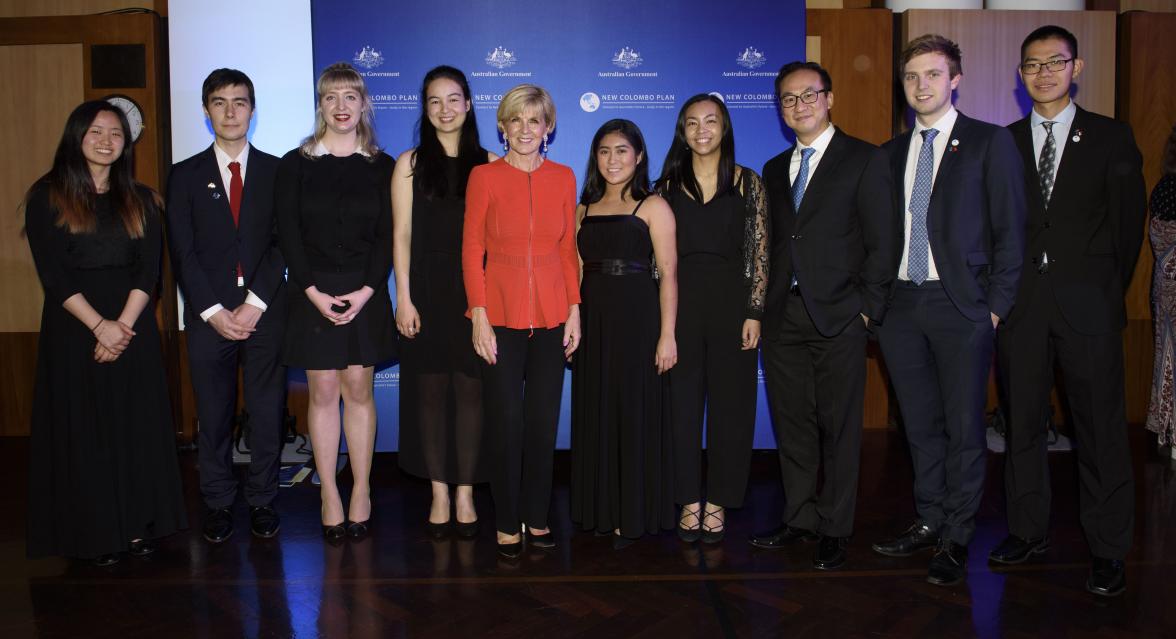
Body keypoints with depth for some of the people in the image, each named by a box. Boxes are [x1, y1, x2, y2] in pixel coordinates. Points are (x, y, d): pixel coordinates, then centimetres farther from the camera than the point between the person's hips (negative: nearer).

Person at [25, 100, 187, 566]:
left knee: (137, 427, 5)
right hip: (73, 327, -2)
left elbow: (149, 269, 2)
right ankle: (95, 534, 12)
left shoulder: (140, 200, 9)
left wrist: (124, 324, -11)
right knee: (84, 431, 3)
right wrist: (100, 326, -15)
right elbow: (53, 275, -7)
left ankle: (138, 526, 14)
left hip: (133, 327, 3)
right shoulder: (47, 197, 0)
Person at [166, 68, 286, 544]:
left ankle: (263, 501, 16)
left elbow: (282, 243, 0)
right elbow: (182, 253, 2)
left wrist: (254, 303, -10)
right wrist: (213, 311, -8)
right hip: (208, 317, 1)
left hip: (265, 313, 0)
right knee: (213, 415, 6)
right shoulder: (185, 175, 8)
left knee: (267, 412, 3)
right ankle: (218, 503, 20)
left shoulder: (276, 171, 7)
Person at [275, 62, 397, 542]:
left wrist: (367, 290, -11)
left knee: (359, 390, 4)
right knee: (323, 392, 2)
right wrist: (314, 291, -11)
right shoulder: (295, 164, 4)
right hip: (313, 291, 0)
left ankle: (361, 491, 12)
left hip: (365, 292, 1)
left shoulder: (381, 167, 6)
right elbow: (288, 234, -1)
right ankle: (330, 494, 9)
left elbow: (386, 234, 1)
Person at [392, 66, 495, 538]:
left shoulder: (488, 164, 6)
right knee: (430, 390, 5)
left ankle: (465, 493, 13)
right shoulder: (410, 163, 5)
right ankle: (439, 493, 16)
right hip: (427, 293, 0)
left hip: (475, 293, 0)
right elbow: (402, 236, 2)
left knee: (470, 390, 3)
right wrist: (403, 298, -5)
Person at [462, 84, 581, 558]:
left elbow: (568, 249, 9)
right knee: (505, 422, 2)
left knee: (543, 421, 8)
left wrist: (574, 311, 3)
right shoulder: (484, 177, -1)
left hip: (551, 314, 3)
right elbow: (471, 250, -2)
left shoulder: (563, 178, 7)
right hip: (501, 314, -2)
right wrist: (479, 317, -8)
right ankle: (507, 523, 16)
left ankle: (537, 517, 22)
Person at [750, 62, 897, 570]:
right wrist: (763, 306, 6)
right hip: (783, 318, 5)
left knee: (839, 427, 2)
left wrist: (867, 308, -10)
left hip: (838, 317, -5)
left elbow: (884, 242, -4)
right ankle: (799, 518, 22)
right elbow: (773, 244, 15)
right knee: (792, 424, 10)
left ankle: (834, 529, 13)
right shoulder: (774, 169, 17)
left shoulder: (864, 160, 1)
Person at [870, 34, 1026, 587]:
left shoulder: (989, 143, 0)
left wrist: (997, 307, -9)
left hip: (960, 304, -4)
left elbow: (1010, 230, -3)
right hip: (901, 304, 5)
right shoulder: (891, 154, 13)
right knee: (921, 423, 12)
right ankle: (930, 522, 25)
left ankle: (957, 540, 12)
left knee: (963, 426, 1)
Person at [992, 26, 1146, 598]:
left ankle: (1108, 550, 11)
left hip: (1088, 307, -2)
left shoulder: (1112, 139, 5)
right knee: (1022, 422, 8)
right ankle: (1028, 530, 22)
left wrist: (1109, 290, 5)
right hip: (1020, 305, 2)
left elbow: (1129, 223, 6)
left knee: (1100, 427, 0)